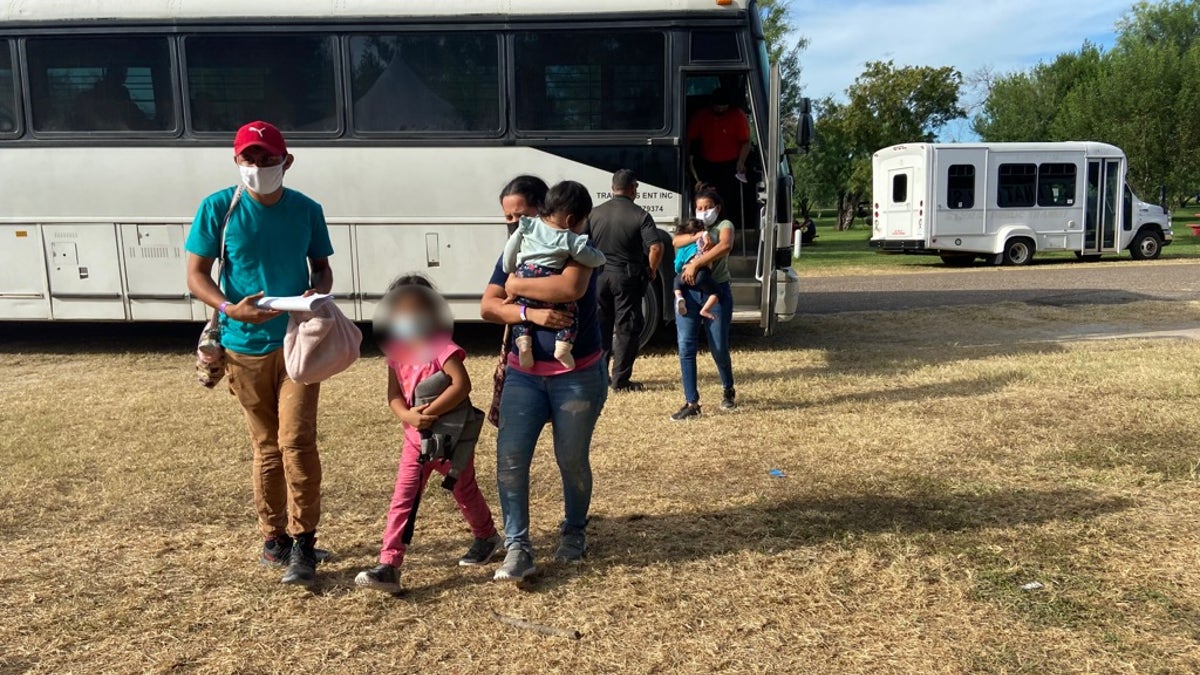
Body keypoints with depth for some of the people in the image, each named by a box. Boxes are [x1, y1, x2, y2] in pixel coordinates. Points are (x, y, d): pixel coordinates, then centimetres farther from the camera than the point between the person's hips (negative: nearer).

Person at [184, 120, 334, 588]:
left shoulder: (306, 210, 1)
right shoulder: (218, 208, -4)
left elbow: (322, 266, 11)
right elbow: (196, 274, -2)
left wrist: (319, 290, -12)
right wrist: (228, 308, -20)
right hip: (245, 345, 0)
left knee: (296, 440, -9)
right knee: (266, 445, 12)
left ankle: (303, 542, 0)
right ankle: (274, 534, 27)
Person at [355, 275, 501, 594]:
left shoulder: (442, 347, -18)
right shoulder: (397, 353, 1)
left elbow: (462, 385, -29)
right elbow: (393, 395, -2)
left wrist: (430, 411, -31)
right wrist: (408, 415, -23)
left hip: (451, 437, -5)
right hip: (416, 439, 5)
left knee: (465, 492, 15)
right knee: (402, 501, -2)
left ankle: (487, 537, 41)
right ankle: (388, 565, -2)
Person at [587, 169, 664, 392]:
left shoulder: (595, 213, 3)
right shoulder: (640, 216, -9)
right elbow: (655, 248, -17)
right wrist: (651, 271, 0)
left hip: (598, 275, 4)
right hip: (627, 276, -4)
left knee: (600, 326, 14)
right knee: (626, 329, 4)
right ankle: (621, 380, 6)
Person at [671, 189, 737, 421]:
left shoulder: (724, 225, 2)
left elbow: (725, 246, -21)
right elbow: (676, 241, -4)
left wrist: (695, 264, -26)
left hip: (717, 292, -4)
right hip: (689, 292, 4)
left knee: (719, 349, 3)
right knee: (686, 348, -4)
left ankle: (729, 390, 33)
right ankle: (692, 403, 2)